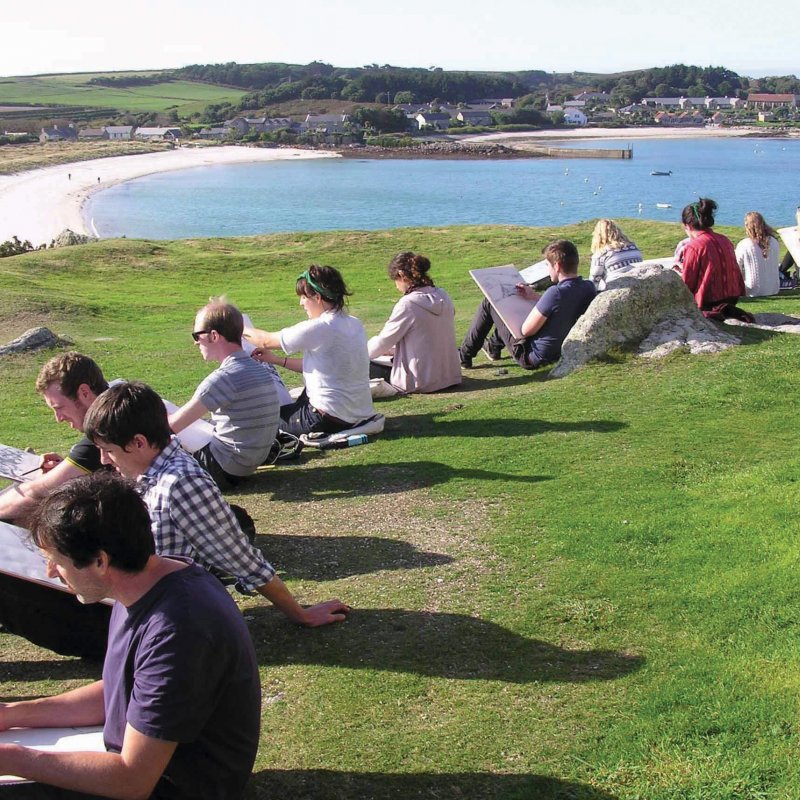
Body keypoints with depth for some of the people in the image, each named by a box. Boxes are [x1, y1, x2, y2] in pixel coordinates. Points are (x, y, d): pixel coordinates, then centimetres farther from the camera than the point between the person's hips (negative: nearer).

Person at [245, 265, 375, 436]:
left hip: (332, 420, -8)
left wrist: (242, 330, 12)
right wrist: (277, 360, 12)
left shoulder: (319, 328, -19)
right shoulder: (355, 324, 5)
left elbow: (266, 341, -7)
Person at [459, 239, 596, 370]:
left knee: (488, 303, 4)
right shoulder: (590, 287, -9)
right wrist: (535, 297, 10)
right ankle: (493, 346, 44)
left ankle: (464, 356, 17)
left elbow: (526, 330, -24)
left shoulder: (556, 292, -32)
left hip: (532, 357, -8)